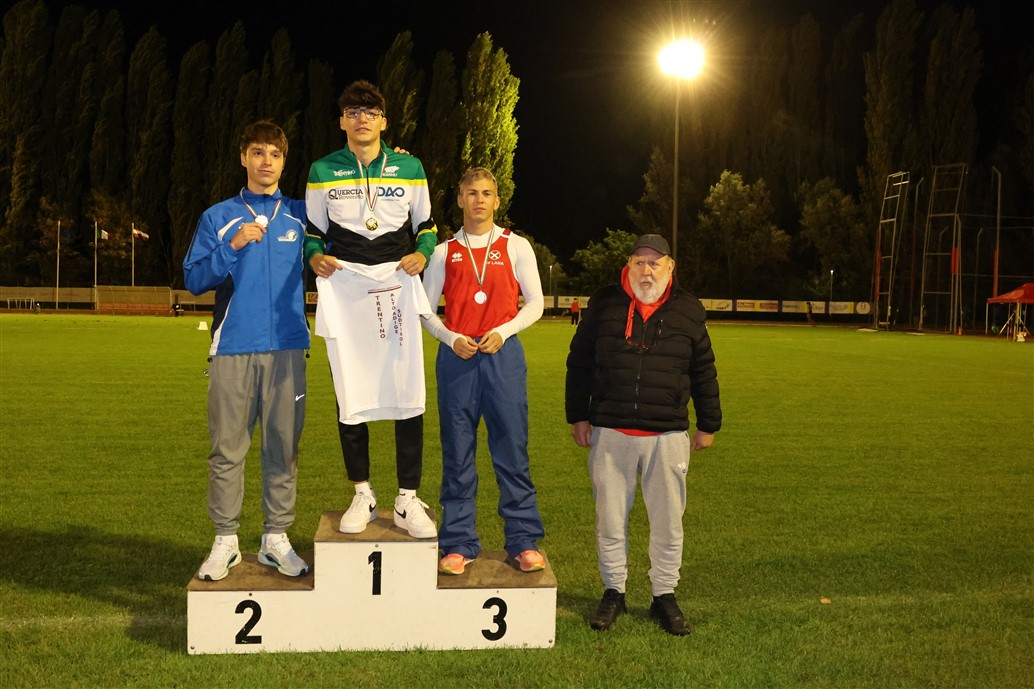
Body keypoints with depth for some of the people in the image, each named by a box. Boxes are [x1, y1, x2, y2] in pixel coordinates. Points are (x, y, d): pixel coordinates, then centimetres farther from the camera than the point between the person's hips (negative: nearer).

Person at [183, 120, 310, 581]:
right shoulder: (218, 218, 10)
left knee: (284, 446, 3)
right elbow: (193, 280, 2)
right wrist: (232, 246, -11)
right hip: (232, 347, 0)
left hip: (286, 347, 1)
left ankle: (277, 538, 14)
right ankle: (225, 541, 12)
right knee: (227, 448, 1)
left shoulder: (302, 216, 12)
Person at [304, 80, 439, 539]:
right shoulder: (323, 172, 9)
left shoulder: (409, 168, 9)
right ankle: (362, 496, 17)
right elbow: (312, 232, 15)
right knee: (350, 395, 3)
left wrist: (422, 253, -4)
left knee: (407, 393, -5)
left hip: (397, 285, 0)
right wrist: (315, 257, -6)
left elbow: (426, 224, 16)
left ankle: (408, 500, 5)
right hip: (344, 288, 1)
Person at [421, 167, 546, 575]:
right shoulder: (444, 253, 10)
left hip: (503, 354, -1)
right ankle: (458, 544, 11)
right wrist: (451, 339, -7)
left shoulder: (516, 247, 8)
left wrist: (503, 332, -9)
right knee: (457, 453, 3)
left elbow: (535, 302, 7)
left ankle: (523, 541, 9)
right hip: (456, 356, 1)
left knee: (512, 449, 0)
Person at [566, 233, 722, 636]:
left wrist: (708, 424, 13)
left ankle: (664, 596, 21)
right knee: (610, 519, 8)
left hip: (668, 436, 0)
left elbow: (704, 372, 13)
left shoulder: (688, 311, 6)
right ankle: (613, 592, 23)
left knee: (668, 521, 6)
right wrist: (577, 416, 5)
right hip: (610, 433, 0)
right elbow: (578, 362, 9)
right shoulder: (605, 305, 4)